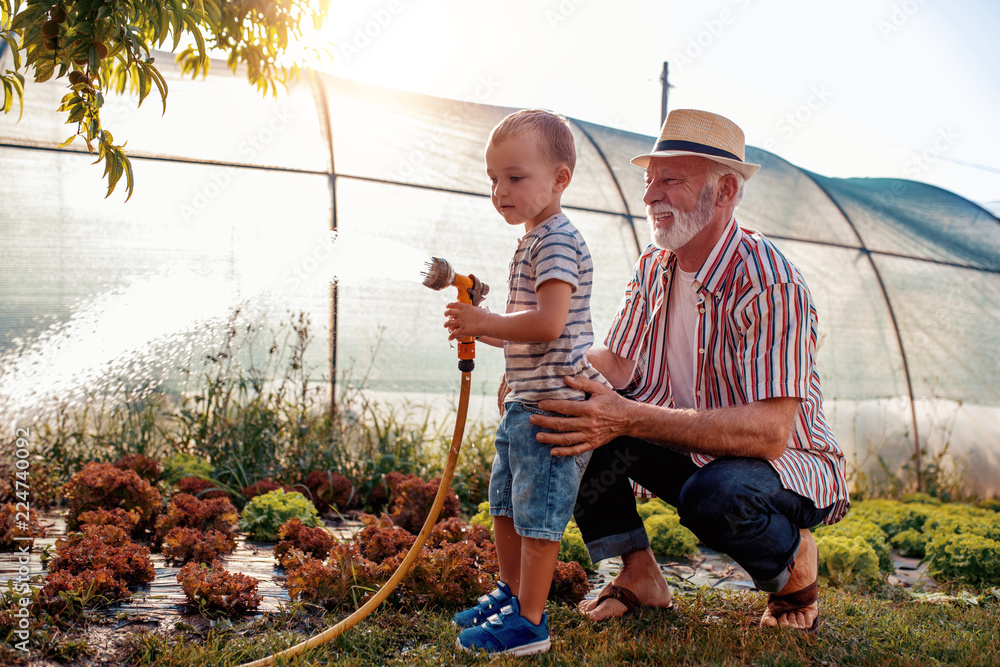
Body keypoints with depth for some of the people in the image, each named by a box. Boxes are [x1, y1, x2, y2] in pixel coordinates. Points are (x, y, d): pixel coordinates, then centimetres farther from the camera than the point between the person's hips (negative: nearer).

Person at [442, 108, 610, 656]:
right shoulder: (531, 241, 17)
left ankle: (529, 622, 8)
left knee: (537, 515, -3)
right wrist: (482, 330, 9)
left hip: (555, 404, -11)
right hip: (524, 401, 11)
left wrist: (484, 321, -17)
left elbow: (548, 324, -27)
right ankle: (511, 592, 35)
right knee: (504, 505, 20)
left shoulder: (557, 242, -16)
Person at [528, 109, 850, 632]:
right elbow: (617, 365, 0)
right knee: (577, 414, -13)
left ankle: (794, 558, -3)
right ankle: (640, 577, 0)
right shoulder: (653, 267, 0)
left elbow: (768, 432, -34)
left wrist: (631, 419, -42)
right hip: (692, 452, 7)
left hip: (787, 462, -6)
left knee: (715, 494, -39)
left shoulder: (769, 284, -25)